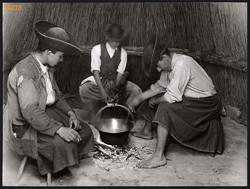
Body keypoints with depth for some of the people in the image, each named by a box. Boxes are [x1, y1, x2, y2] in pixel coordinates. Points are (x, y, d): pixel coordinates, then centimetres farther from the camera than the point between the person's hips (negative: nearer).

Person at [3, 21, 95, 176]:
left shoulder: (48, 68, 4)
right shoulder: (25, 72, -25)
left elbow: (57, 95, 13)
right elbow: (30, 112, -33)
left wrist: (70, 113, -2)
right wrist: (59, 129, -36)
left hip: (47, 114, 9)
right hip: (26, 127, -9)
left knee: (84, 131, -2)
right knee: (62, 144, -29)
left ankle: (67, 162, 18)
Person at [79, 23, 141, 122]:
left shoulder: (122, 53, 1)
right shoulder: (97, 49, -6)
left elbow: (120, 73, -5)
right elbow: (96, 71, -14)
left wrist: (115, 90, -21)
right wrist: (102, 91, -25)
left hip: (115, 82, 2)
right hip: (98, 81, -2)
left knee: (136, 91, -19)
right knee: (84, 89, -33)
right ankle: (94, 114, -7)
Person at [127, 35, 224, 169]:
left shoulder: (181, 64, -28)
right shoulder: (169, 64, 0)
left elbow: (173, 97, -29)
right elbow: (160, 86, 11)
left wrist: (154, 101, -12)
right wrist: (139, 99, 9)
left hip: (206, 104, -9)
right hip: (189, 98, 9)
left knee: (165, 108, -27)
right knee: (155, 97, 11)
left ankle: (159, 157, -25)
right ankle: (146, 132, 29)